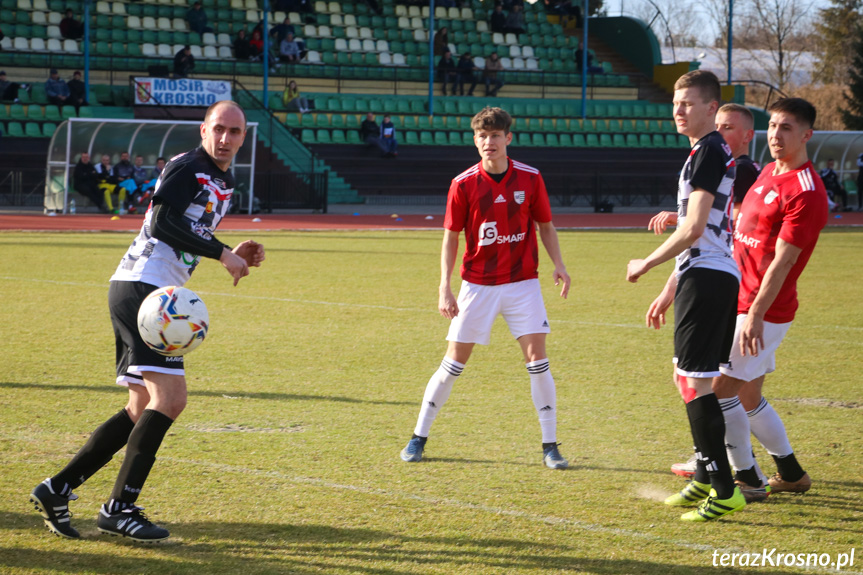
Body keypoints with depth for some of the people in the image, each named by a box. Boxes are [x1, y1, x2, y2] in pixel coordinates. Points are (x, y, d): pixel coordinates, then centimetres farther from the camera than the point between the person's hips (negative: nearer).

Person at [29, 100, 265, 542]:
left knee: (143, 411, 11)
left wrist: (233, 256, 12)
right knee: (169, 399, -17)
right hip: (141, 287, -10)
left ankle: (56, 489, 14)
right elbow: (162, 224, -21)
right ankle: (119, 508, -12)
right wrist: (221, 253, -19)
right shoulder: (187, 168, -9)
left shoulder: (224, 183, 20)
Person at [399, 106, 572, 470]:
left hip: (522, 282, 1)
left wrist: (558, 264, -5)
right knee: (454, 362, 1)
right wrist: (445, 288, -7)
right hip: (477, 285, -1)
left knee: (537, 358, -8)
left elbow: (545, 225, 9)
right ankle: (419, 438, 14)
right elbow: (451, 238, 0)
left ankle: (550, 445, -1)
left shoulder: (530, 178, -2)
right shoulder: (463, 184, -5)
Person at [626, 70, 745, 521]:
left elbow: (694, 229, -19)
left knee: (695, 381, -11)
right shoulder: (712, 152, 20)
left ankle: (724, 491, -12)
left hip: (705, 279, -11)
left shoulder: (709, 151, -13)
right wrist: (670, 291, 27)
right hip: (718, 276, 11)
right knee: (690, 377, 18)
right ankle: (705, 479, 26)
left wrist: (646, 264, -7)